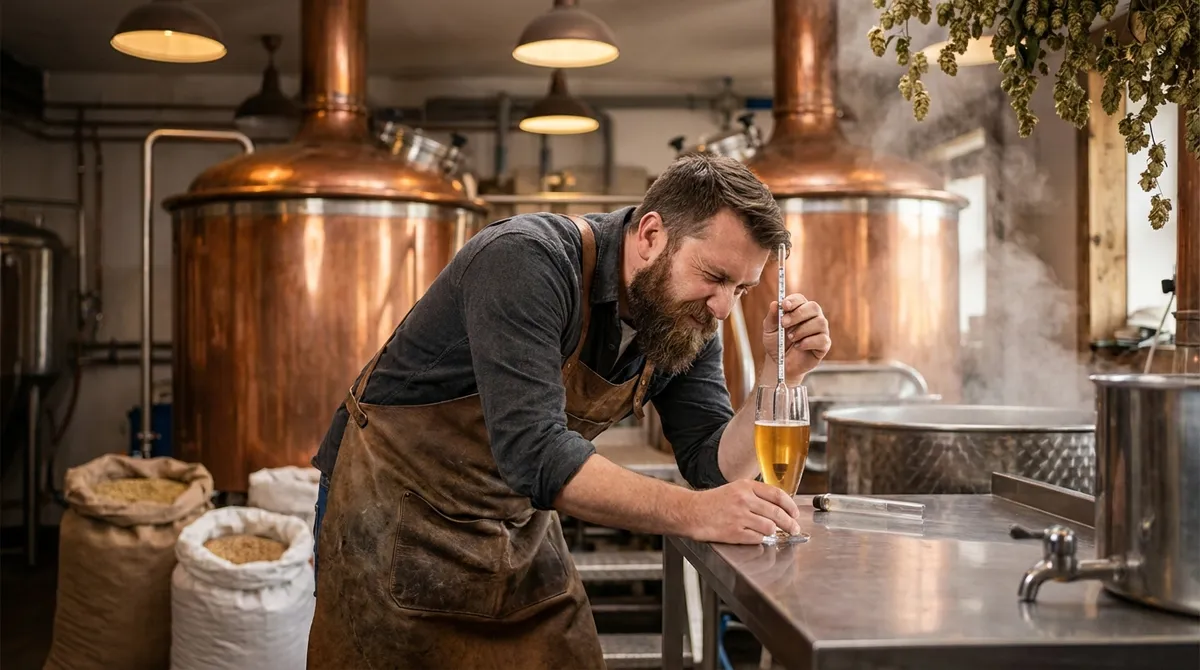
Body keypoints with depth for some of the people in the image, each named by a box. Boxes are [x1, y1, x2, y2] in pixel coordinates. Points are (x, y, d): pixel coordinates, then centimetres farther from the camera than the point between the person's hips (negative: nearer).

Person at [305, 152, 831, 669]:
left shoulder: (687, 325, -5)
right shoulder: (527, 262, -28)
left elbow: (715, 467, -6)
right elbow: (534, 452, -36)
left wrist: (780, 375, -21)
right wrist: (693, 512, -40)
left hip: (521, 527, 6)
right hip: (398, 512, -6)